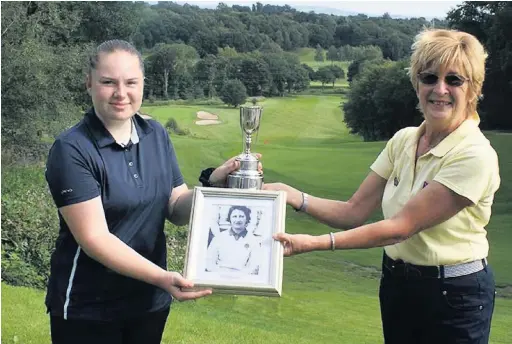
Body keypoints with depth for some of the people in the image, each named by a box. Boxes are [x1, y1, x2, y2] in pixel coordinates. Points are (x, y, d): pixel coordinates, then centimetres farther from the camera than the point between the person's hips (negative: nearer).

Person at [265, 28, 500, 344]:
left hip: (454, 295, -5)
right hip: (397, 282, 6)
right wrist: (292, 196, -16)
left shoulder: (475, 155, -21)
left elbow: (401, 226, -23)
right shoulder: (403, 140, 0)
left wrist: (315, 243, -28)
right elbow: (354, 213, -2)